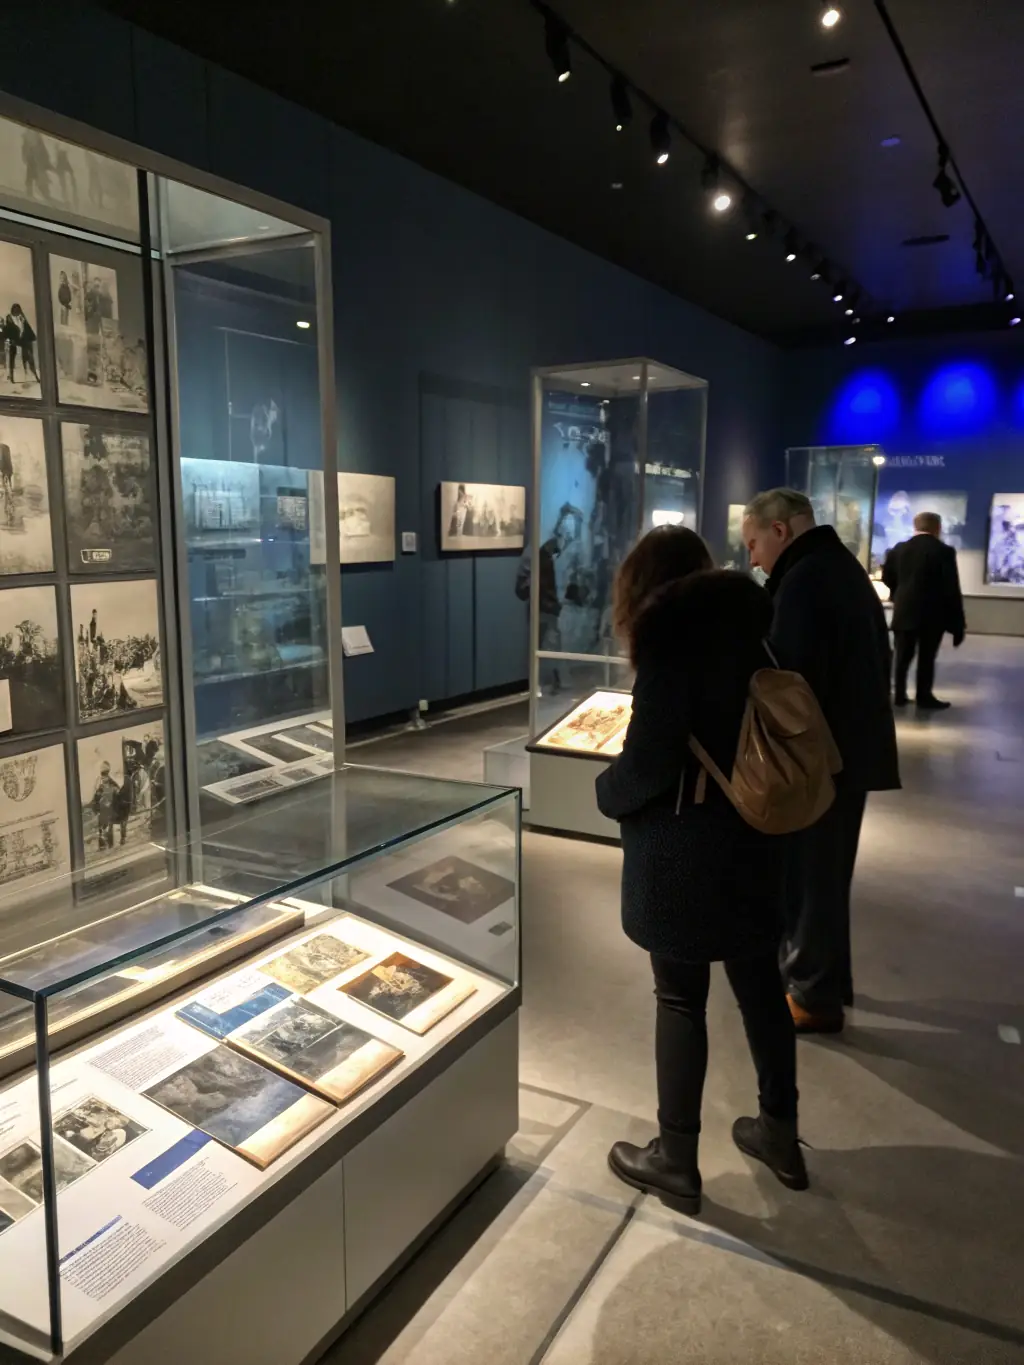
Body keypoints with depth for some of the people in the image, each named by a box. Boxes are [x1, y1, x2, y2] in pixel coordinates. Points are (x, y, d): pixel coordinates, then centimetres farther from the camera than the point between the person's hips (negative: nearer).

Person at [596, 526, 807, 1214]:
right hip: (755, 831, 7)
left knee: (680, 998, 6)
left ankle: (676, 1160, 20)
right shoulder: (752, 618, 7)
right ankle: (781, 1133, 35)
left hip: (684, 842, -7)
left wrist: (609, 793, 0)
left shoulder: (669, 628, -13)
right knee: (760, 981, 19)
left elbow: (652, 751, -18)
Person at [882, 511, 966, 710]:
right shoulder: (944, 551, -11)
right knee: (926, 658, 5)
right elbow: (952, 589, -12)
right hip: (932, 614, -4)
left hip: (904, 612, 4)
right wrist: (958, 623, -6)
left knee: (903, 656, 11)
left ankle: (899, 694, 15)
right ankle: (924, 697, 11)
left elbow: (887, 577, 9)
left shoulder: (899, 548, 1)